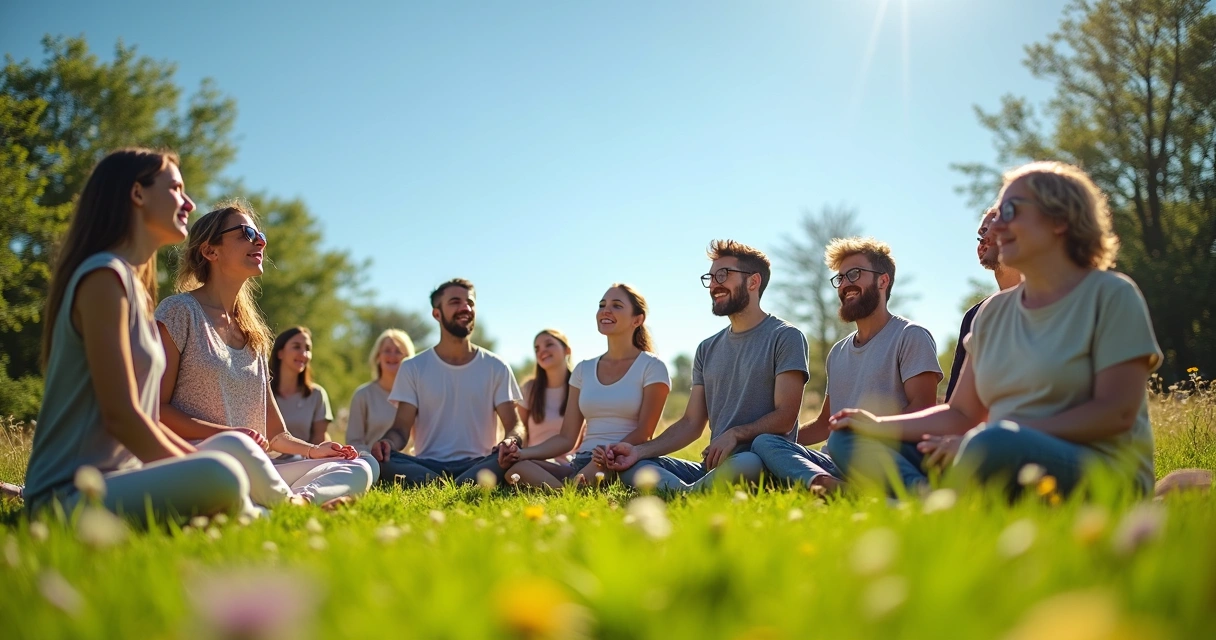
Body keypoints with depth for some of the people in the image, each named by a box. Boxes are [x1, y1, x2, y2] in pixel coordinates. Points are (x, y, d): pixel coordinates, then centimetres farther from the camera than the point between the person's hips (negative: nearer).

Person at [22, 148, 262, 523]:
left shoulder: (134, 283, 18)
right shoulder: (104, 275, -11)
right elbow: (120, 416, -18)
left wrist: (197, 460, 7)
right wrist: (199, 476, -11)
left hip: (116, 477, 11)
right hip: (71, 492, -11)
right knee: (221, 477, -31)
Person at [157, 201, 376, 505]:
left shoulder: (252, 331, 21)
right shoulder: (180, 310, 2)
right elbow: (156, 409, -6)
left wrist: (311, 450, 4)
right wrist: (226, 433, -19)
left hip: (249, 474, 7)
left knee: (362, 468, -9)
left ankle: (302, 499, -37)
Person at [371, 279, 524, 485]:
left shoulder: (496, 367, 9)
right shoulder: (413, 368, 8)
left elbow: (514, 425, 4)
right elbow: (401, 429, 3)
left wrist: (511, 441, -22)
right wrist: (387, 443, -23)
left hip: (478, 465, 0)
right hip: (427, 466, 0)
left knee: (514, 455, -34)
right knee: (379, 461, -32)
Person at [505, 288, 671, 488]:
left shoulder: (652, 367, 4)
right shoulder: (584, 370, 18)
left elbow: (643, 432, -6)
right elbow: (567, 438, 14)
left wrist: (600, 463, -22)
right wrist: (524, 452, -5)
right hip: (581, 463, 5)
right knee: (517, 467, -25)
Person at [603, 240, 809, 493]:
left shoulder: (785, 337, 1)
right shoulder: (708, 349, 20)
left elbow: (785, 417, -8)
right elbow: (691, 424, 15)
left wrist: (735, 434, -23)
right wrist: (640, 451, 0)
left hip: (762, 463, -6)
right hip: (714, 466, 6)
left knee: (746, 464, -41)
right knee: (632, 465, -12)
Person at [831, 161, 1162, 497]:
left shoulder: (1111, 295, -2)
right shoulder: (994, 312, 14)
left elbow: (1116, 413, -13)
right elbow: (962, 414, 13)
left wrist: (1011, 437, -21)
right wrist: (881, 426, 0)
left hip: (1103, 473, -5)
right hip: (1008, 464, 6)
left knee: (991, 444, -38)